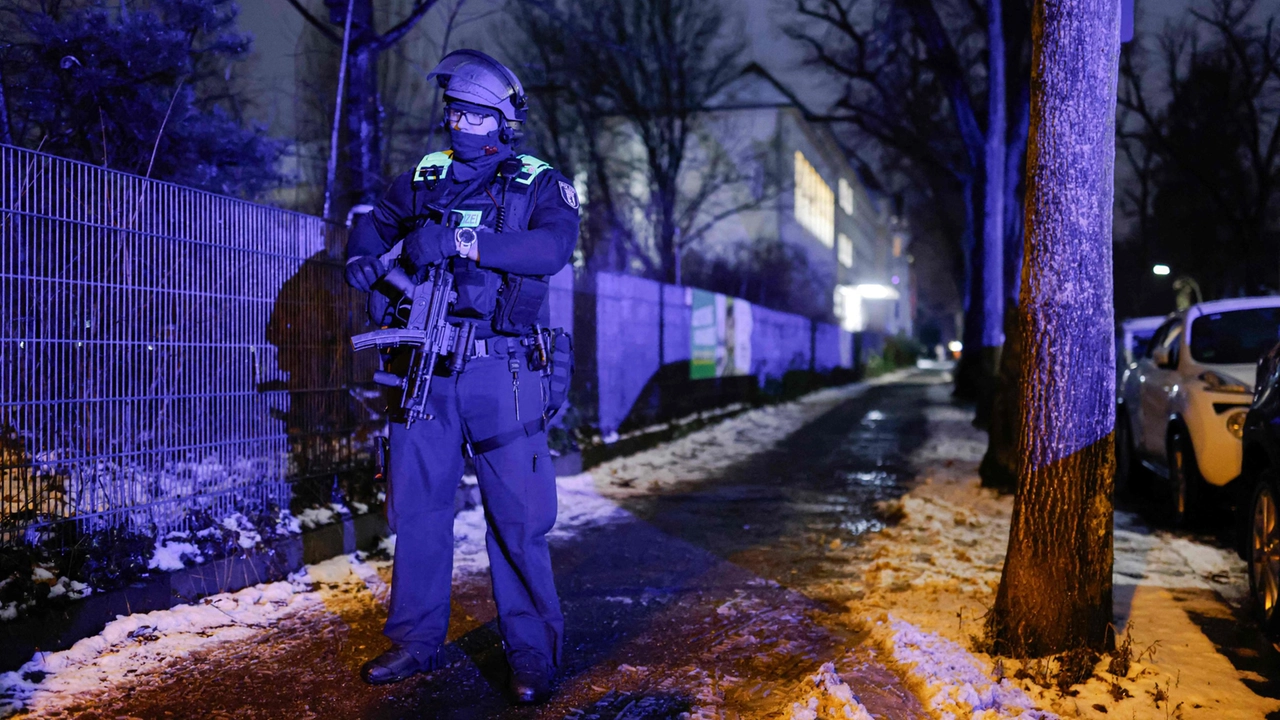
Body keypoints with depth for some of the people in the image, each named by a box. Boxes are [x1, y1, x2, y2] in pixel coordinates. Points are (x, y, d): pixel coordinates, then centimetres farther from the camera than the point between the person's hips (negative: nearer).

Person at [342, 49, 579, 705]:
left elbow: (551, 248, -16)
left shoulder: (540, 185, 3)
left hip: (500, 373, -4)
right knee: (416, 507, 8)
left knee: (517, 514, -3)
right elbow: (371, 227, 17)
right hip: (424, 369, 4)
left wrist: (457, 239, -25)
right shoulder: (423, 179, 15)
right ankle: (415, 641, 21)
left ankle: (531, 652, 8)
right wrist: (367, 260, -7)